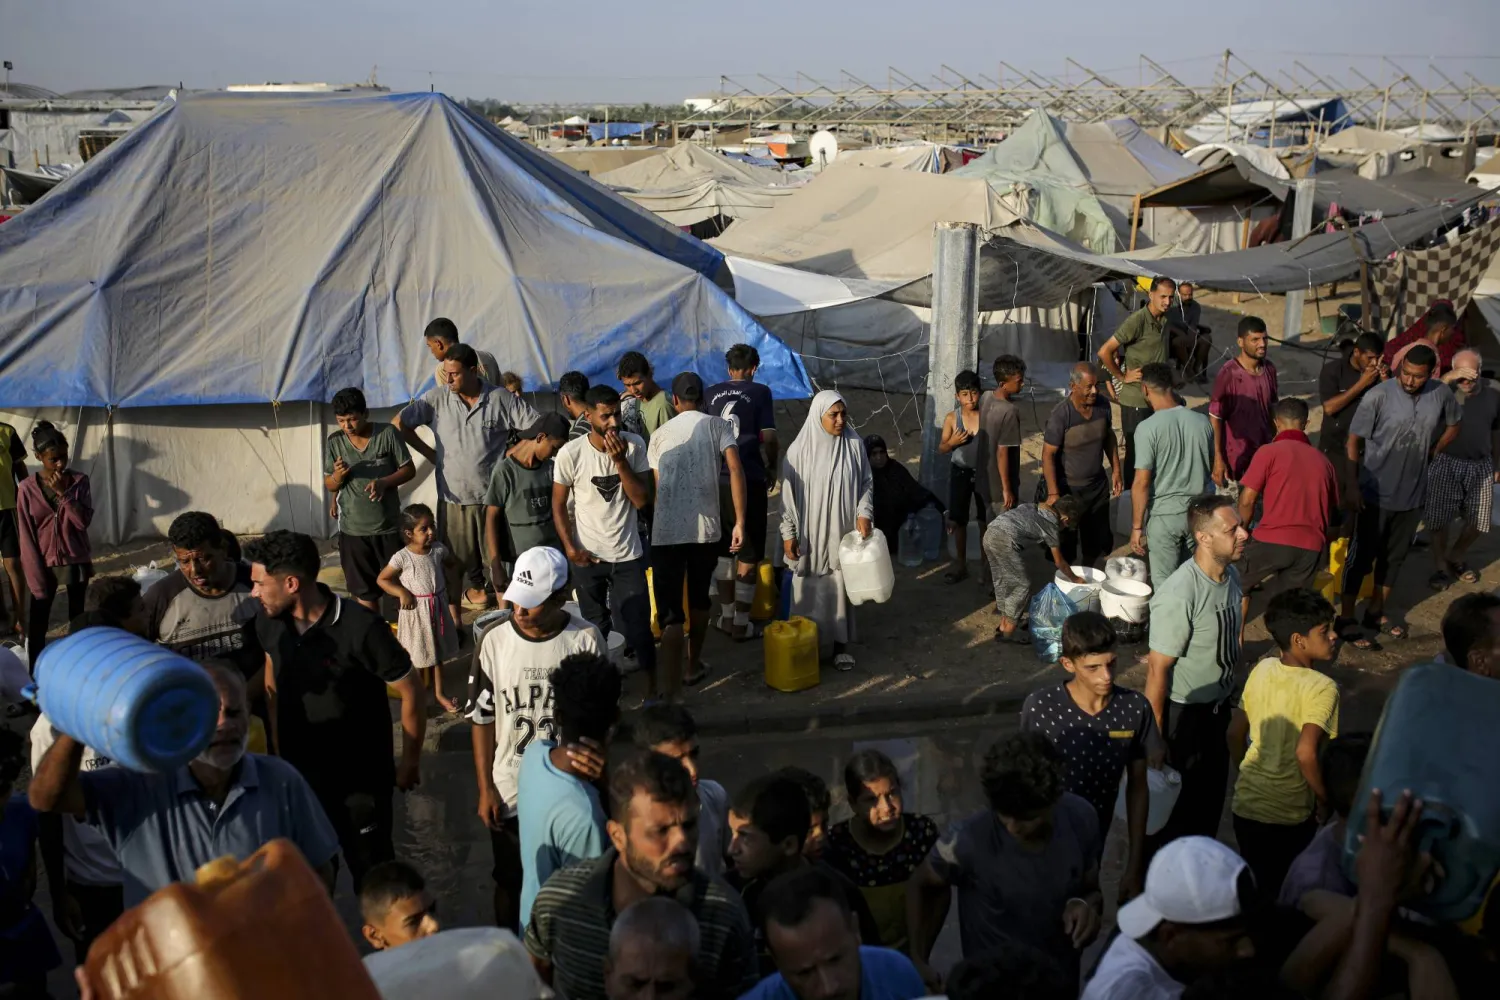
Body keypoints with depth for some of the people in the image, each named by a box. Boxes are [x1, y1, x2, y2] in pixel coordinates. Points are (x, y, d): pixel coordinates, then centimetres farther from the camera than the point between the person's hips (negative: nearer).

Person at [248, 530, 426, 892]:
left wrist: (410, 762, -8)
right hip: (297, 774, 5)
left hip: (361, 778, -5)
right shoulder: (268, 622, -9)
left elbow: (410, 691, -17)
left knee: (372, 875, 11)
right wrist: (277, 749, 12)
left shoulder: (360, 628, -27)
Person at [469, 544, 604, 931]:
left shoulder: (586, 639, -14)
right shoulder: (495, 642, -12)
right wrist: (485, 789, -2)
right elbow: (482, 720, -3)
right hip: (509, 792, 1)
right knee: (510, 883, 17)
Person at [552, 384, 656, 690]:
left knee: (639, 628, 1)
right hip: (588, 556, 0)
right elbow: (558, 505, -3)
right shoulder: (570, 454, -13)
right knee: (595, 630, 17)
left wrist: (620, 461, -23)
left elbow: (642, 500, -14)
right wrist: (570, 547, -11)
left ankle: (653, 691, 16)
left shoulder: (634, 446, -10)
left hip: (628, 555, 0)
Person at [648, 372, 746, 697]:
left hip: (665, 532, 0)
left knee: (670, 612, -3)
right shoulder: (719, 426, 6)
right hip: (706, 528, 0)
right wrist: (739, 522, -9)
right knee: (699, 600, 22)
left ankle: (670, 692, -13)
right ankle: (694, 666, 39)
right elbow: (735, 470, -9)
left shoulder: (659, 434, 12)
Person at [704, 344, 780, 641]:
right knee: (749, 552, 4)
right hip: (748, 479, -4)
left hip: (716, 479, 4)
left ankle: (726, 615, 23)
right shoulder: (760, 392, -4)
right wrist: (772, 468, 8)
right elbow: (769, 437, -9)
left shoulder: (712, 393, 6)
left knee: (723, 549, 17)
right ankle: (741, 622, 5)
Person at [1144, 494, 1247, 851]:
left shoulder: (1231, 574, -5)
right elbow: (1158, 668, -25)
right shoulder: (1178, 595, -31)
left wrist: (1226, 697, 18)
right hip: (1182, 711, -8)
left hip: (1219, 704, 8)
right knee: (1175, 798, 10)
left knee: (1212, 793, 23)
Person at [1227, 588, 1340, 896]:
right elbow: (1305, 752, -32)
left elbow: (1236, 733, 5)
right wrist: (1324, 800, -17)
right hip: (1288, 816, -5)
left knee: (1251, 890, 24)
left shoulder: (1261, 670, -2)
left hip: (1246, 805, 5)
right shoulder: (1321, 688, -21)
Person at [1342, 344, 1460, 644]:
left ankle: (1376, 612, 32)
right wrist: (1351, 485, -16)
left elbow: (1453, 424, 16)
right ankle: (1346, 618, 11)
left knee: (1395, 556, 16)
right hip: (1376, 494, -5)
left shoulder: (1441, 394, -4)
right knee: (1362, 555, 2)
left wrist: (1432, 452, 5)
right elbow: (1354, 441, -13)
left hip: (1413, 495, 5)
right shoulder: (1378, 396, -17)